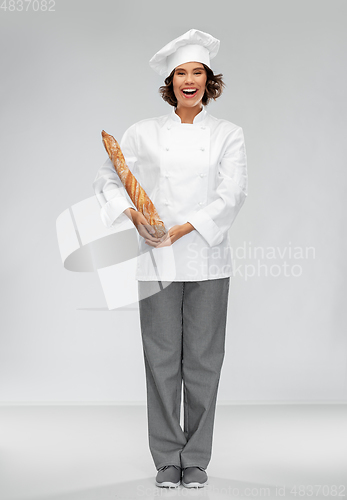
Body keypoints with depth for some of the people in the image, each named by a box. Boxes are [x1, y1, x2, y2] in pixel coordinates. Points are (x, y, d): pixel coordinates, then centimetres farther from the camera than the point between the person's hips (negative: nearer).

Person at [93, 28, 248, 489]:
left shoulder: (228, 135, 5)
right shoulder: (144, 133, 7)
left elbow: (232, 195, -5)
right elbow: (107, 178, 9)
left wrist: (182, 229, -14)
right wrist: (132, 214, -10)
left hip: (207, 260, 0)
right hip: (157, 261, 0)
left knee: (203, 359, 2)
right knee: (162, 358, 2)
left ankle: (196, 459, 14)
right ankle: (167, 458, 13)